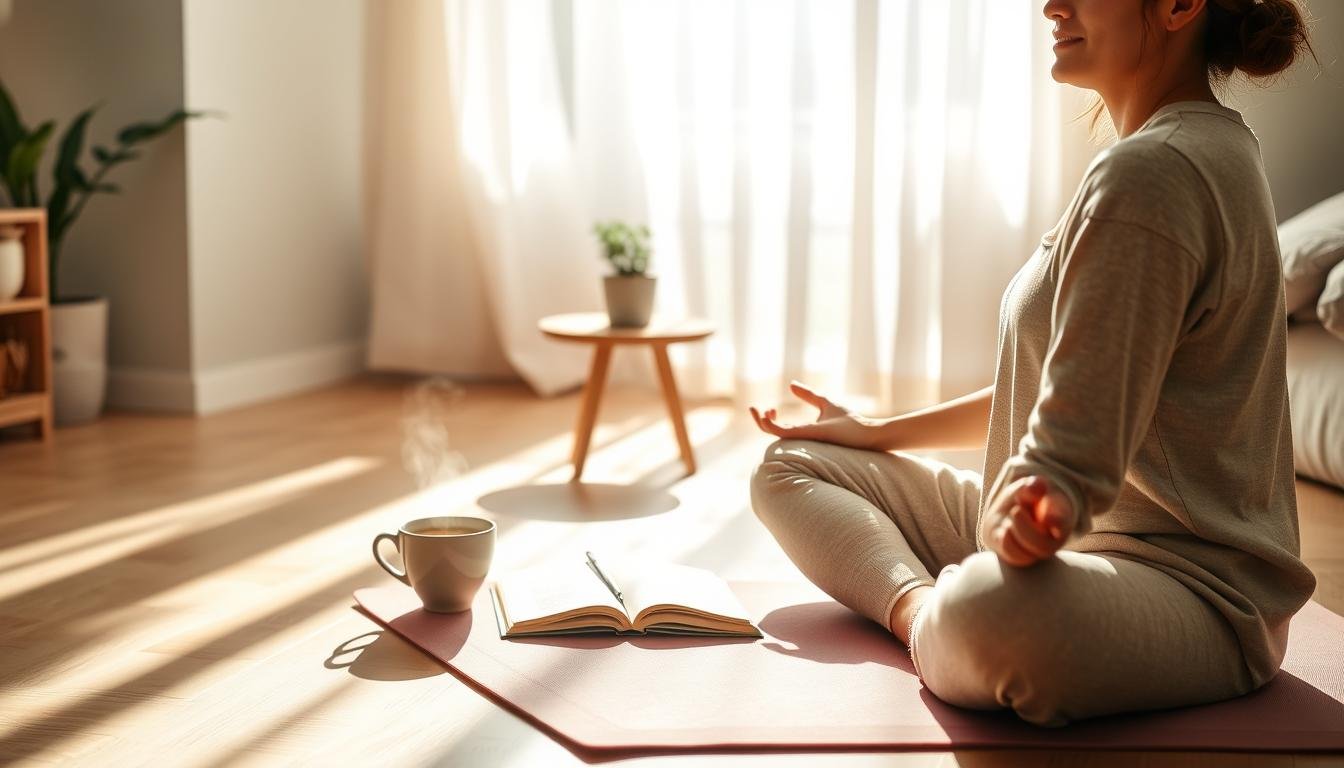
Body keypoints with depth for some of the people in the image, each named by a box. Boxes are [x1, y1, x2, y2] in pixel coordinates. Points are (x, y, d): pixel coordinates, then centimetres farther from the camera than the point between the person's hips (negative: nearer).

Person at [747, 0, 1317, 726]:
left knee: (990, 617, -47)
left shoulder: (1149, 175, -18)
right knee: (789, 466, 9)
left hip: (1185, 578, -11)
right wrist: (879, 434, 23)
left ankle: (929, 620, -16)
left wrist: (1009, 516, -43)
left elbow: (1072, 451, -22)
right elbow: (1049, 391, 20)